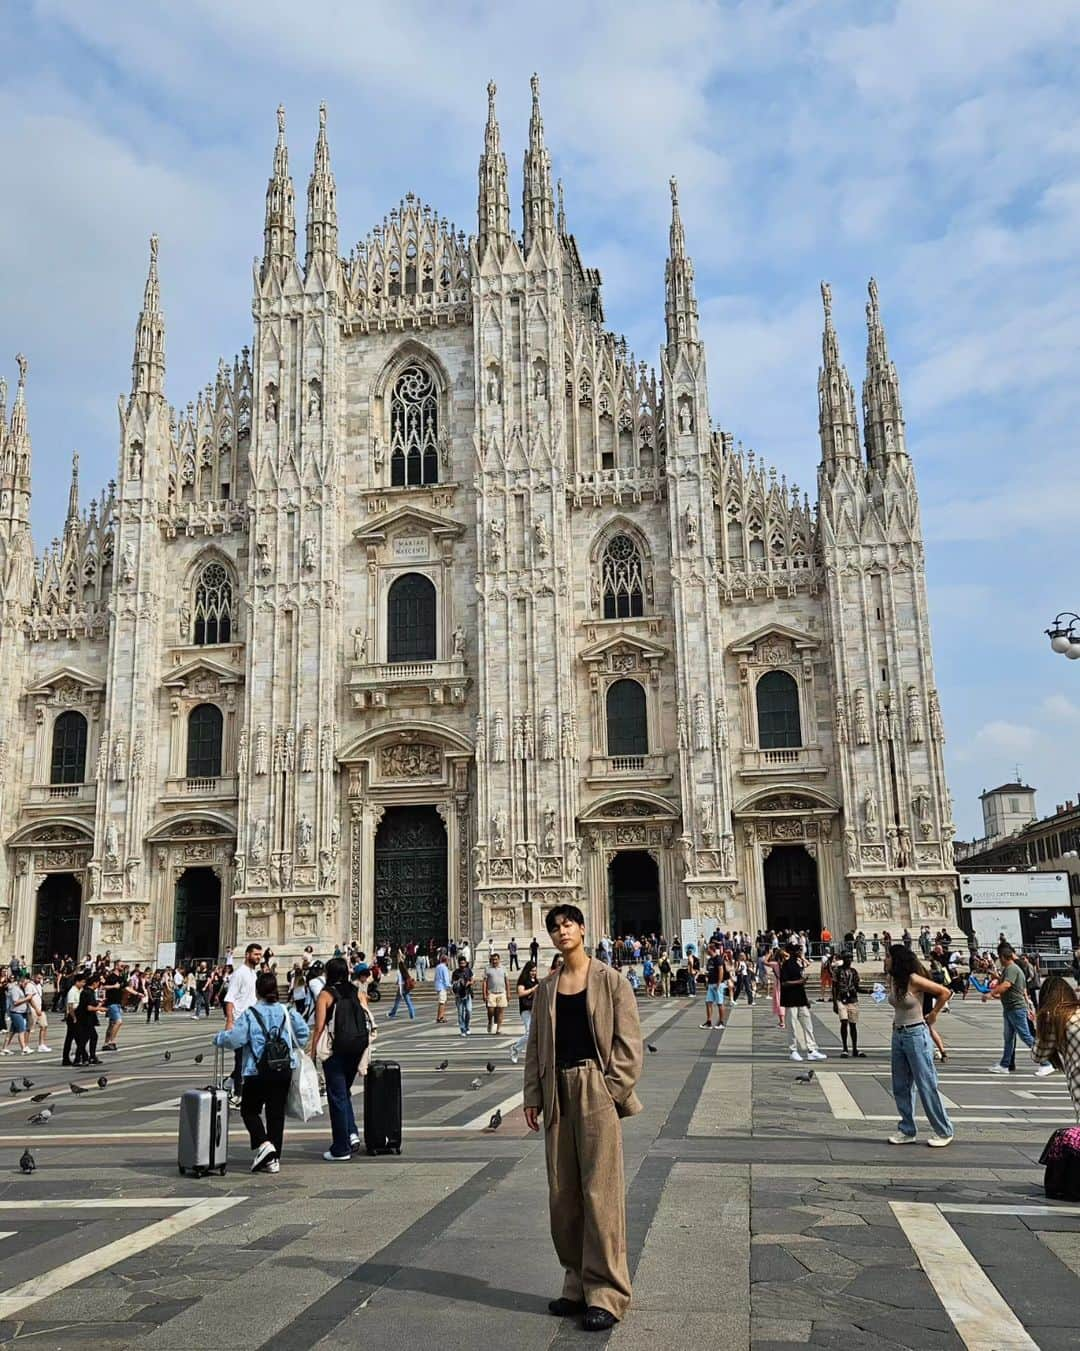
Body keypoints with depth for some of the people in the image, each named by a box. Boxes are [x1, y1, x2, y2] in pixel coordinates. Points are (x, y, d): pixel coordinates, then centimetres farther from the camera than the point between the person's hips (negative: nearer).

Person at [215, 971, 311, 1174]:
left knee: (249, 1110, 12)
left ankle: (263, 1144, -10)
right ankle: (273, 1159, 10)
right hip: (284, 1070, 4)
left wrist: (218, 1038, 5)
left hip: (257, 1071, -4)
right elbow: (303, 1032, 2)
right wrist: (293, 1048, 18)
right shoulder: (286, 1012, 4)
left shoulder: (250, 1014, -9)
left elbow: (234, 1039, -14)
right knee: (277, 1113, 9)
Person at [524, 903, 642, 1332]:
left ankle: (606, 1293, 3)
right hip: (558, 1092, 5)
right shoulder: (546, 988, 12)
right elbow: (535, 1045, 14)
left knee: (600, 1193, -5)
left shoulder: (610, 980, -1)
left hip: (596, 1091, -5)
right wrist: (533, 1096, 8)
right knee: (562, 1195, 9)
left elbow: (628, 1041, -5)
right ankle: (577, 1283, 22)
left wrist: (613, 1089, -13)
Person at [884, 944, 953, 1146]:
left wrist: (933, 1014, -3)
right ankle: (906, 1131, 21)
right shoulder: (892, 979, 4)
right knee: (901, 1087, 11)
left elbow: (945, 992, -13)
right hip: (898, 1035, 8)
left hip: (916, 1035, -8)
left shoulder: (914, 980, -18)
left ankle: (944, 1132, 12)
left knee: (927, 1085, 0)